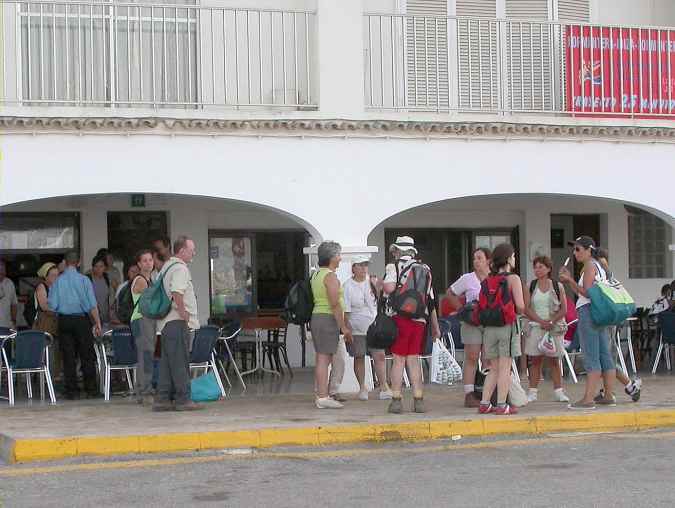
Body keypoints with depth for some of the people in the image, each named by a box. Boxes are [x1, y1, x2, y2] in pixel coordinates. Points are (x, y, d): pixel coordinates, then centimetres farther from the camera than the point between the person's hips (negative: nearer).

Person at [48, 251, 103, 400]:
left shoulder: (58, 281, -1)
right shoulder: (84, 280, -4)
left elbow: (52, 305, -3)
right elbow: (92, 304, -6)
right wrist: (97, 323, -2)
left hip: (64, 321, 1)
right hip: (81, 320, -1)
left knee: (68, 357, 5)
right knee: (87, 356, 6)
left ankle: (72, 391, 5)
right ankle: (91, 389, 6)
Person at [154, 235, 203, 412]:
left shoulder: (166, 266, 19)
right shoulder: (180, 268, -12)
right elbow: (177, 294, -24)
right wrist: (184, 315, -17)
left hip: (166, 322, 10)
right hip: (178, 322, -10)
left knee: (167, 362, 10)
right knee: (180, 362, -6)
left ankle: (162, 399, 11)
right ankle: (183, 399, -5)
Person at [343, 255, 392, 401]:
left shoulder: (371, 281, 4)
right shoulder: (348, 286, -7)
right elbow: (345, 311, -8)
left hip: (374, 327, 2)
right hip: (356, 329, -2)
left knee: (379, 356, -5)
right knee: (359, 358, 6)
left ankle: (384, 387, 0)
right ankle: (362, 388, 17)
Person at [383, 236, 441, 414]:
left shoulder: (394, 267, 0)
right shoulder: (425, 270, 16)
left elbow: (389, 287, -20)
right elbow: (431, 301, 16)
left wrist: (380, 285, 4)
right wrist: (435, 327, 21)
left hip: (400, 318, -4)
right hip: (420, 321, 4)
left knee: (399, 359, 1)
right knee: (414, 359, 10)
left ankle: (396, 400, -1)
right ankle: (418, 400, 7)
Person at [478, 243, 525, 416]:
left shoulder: (487, 280, 9)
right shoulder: (513, 279, -7)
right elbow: (520, 306, -12)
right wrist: (518, 312, 9)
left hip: (489, 328, 5)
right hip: (507, 326, -5)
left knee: (494, 369, 13)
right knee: (505, 368, -2)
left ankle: (484, 404, 9)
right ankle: (502, 406, -4)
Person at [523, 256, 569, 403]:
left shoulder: (558, 286, 4)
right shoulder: (530, 287, 5)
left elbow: (564, 309, -1)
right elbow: (526, 309, -2)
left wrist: (551, 321, -14)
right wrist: (541, 321, -14)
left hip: (555, 327, -1)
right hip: (535, 327, 1)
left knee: (554, 360, 2)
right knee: (535, 360, 1)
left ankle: (558, 391, 5)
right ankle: (532, 392, 3)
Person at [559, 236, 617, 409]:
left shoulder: (590, 266, -8)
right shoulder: (599, 266, 21)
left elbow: (586, 292, -16)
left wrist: (570, 280, -11)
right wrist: (569, 280, 15)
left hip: (588, 312, -10)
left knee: (591, 358, -12)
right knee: (605, 356, 9)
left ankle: (588, 399, -14)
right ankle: (609, 396, 12)